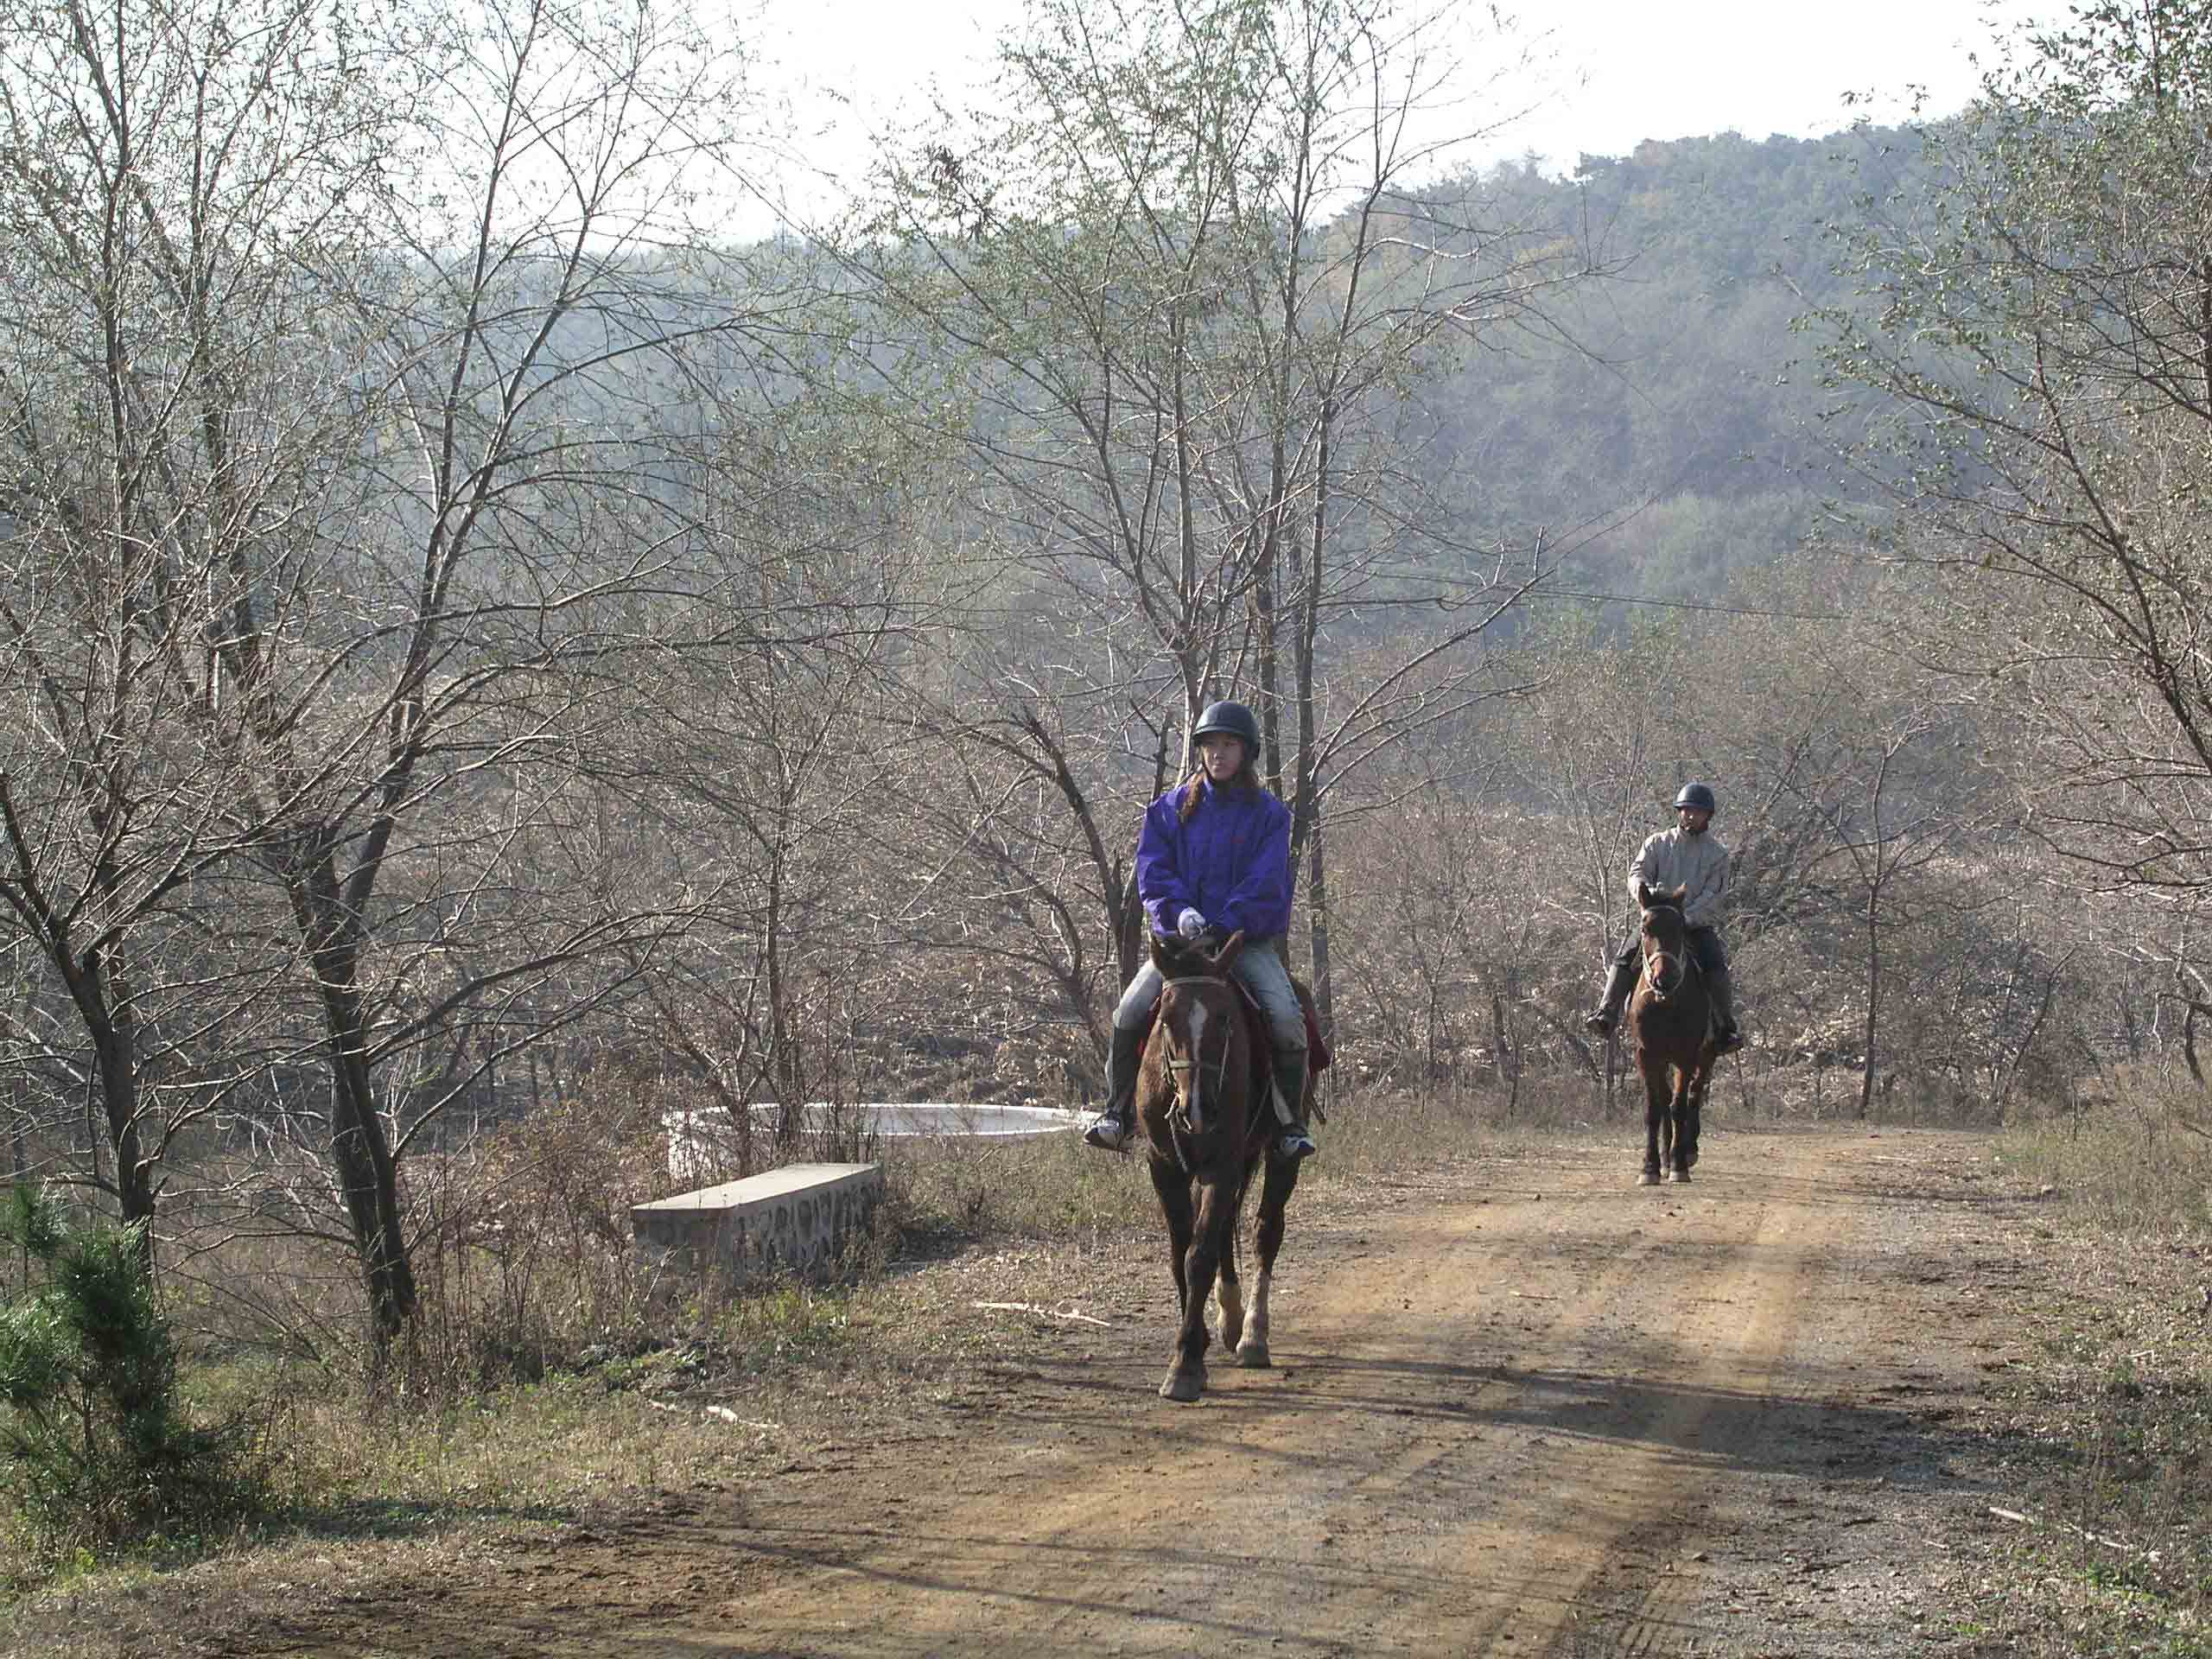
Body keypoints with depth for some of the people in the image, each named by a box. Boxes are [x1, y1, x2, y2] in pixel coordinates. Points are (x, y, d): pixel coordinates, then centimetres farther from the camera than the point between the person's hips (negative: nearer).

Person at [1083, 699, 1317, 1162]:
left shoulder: (1268, 813, 3)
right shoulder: (1171, 808, 9)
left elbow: (1265, 882, -7)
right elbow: (1153, 870, 2)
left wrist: (1225, 924, -21)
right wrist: (1180, 911, -17)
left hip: (1249, 937, -2)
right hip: (1183, 934, 2)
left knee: (1287, 1020, -25)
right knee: (1128, 1016, -17)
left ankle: (1292, 1122, -9)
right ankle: (1118, 1112, 1)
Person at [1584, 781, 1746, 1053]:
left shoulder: (1717, 853, 7)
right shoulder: (1658, 843, 11)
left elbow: (1715, 895, -4)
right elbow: (1637, 872, 0)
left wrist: (1686, 918, -21)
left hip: (1699, 925, -2)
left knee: (1716, 964, -28)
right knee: (1625, 958, -22)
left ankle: (1726, 1030, -24)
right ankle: (1606, 1016, -26)